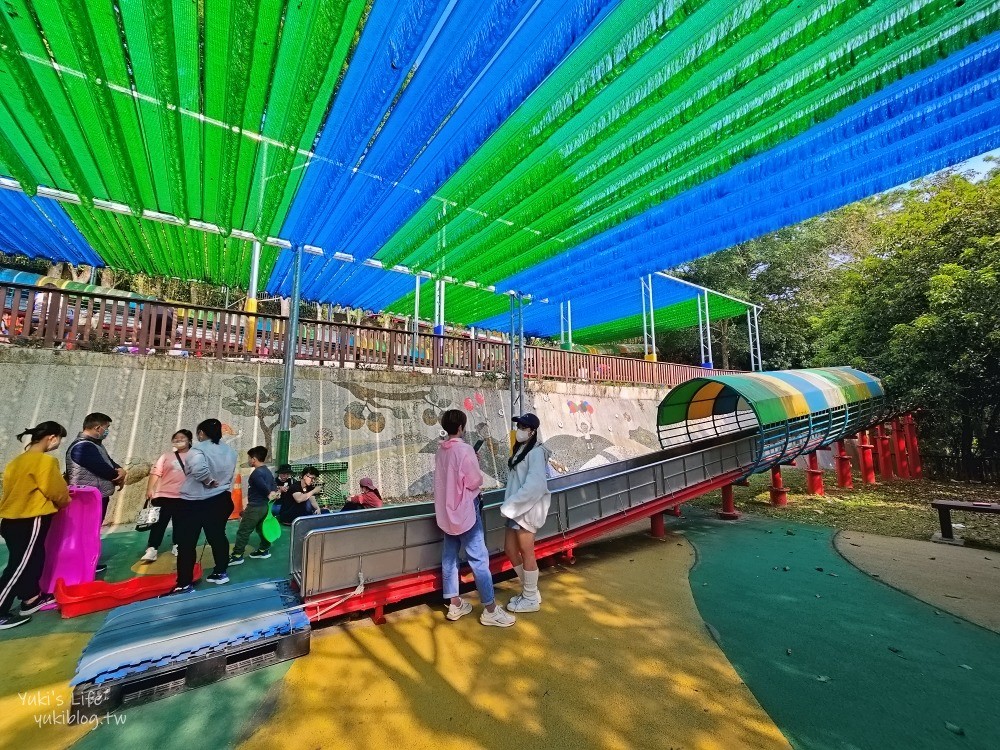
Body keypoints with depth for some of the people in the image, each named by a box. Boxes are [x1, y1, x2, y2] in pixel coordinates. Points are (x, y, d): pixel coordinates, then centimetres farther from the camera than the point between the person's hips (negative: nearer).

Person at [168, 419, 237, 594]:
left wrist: (209, 481, -21)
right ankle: (221, 573, 27)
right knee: (218, 536, 17)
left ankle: (184, 584, 9)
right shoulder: (230, 452, 5)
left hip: (193, 503, -6)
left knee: (187, 543, 4)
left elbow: (199, 469, -35)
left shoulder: (198, 449, -17)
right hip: (220, 500, 6)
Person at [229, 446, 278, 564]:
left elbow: (265, 488, -25)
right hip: (265, 506, 9)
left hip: (255, 507, -9)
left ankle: (237, 556, 7)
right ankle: (264, 550, 25)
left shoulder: (256, 473, -20)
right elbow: (274, 488, 6)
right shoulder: (268, 471, 9)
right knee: (261, 528, 18)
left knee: (243, 531, 1)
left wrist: (269, 494, -7)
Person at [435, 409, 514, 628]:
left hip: (447, 511, 8)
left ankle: (454, 605, 24)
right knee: (479, 558, 0)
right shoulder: (464, 449, -20)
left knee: (449, 557, 13)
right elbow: (475, 482, -18)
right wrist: (476, 468, 1)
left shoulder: (441, 450, 4)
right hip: (465, 511, -8)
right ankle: (490, 609, 8)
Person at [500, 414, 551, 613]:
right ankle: (529, 590, 35)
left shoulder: (536, 452, -16)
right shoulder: (519, 450, 11)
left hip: (527, 509, -9)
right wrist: (509, 505, 2)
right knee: (510, 550, 16)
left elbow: (534, 485, -24)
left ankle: (531, 599, 26)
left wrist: (509, 506, -20)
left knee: (526, 554, 6)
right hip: (516, 509, 9)